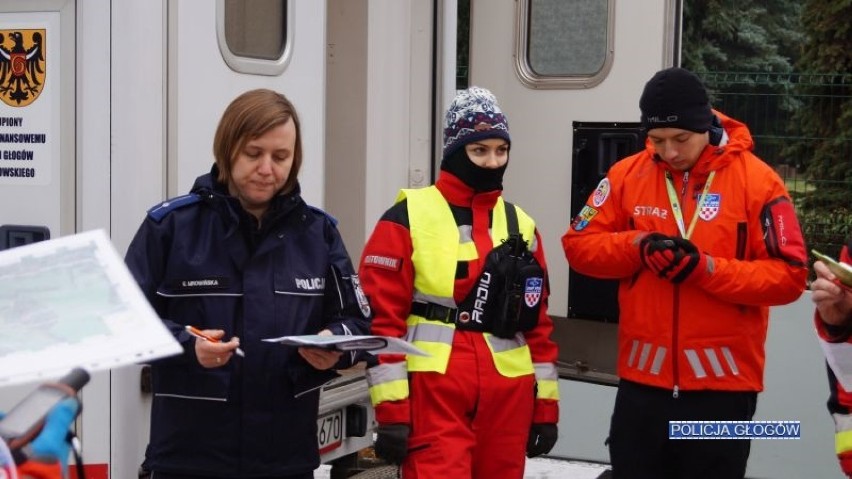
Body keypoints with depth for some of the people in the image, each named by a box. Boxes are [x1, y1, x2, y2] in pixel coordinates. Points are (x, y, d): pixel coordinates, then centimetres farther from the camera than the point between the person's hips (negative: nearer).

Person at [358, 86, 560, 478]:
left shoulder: (521, 226, 13)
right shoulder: (408, 219, -3)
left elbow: (538, 322, 16)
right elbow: (382, 316, -7)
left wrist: (546, 404, 12)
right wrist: (391, 409, -12)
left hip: (509, 398, 5)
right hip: (433, 395, -5)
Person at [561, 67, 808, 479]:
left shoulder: (756, 180, -7)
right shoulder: (627, 175, 2)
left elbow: (788, 275, -9)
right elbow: (579, 244, 4)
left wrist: (706, 268, -20)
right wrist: (638, 245, -14)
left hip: (723, 382, -3)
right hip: (642, 378, 3)